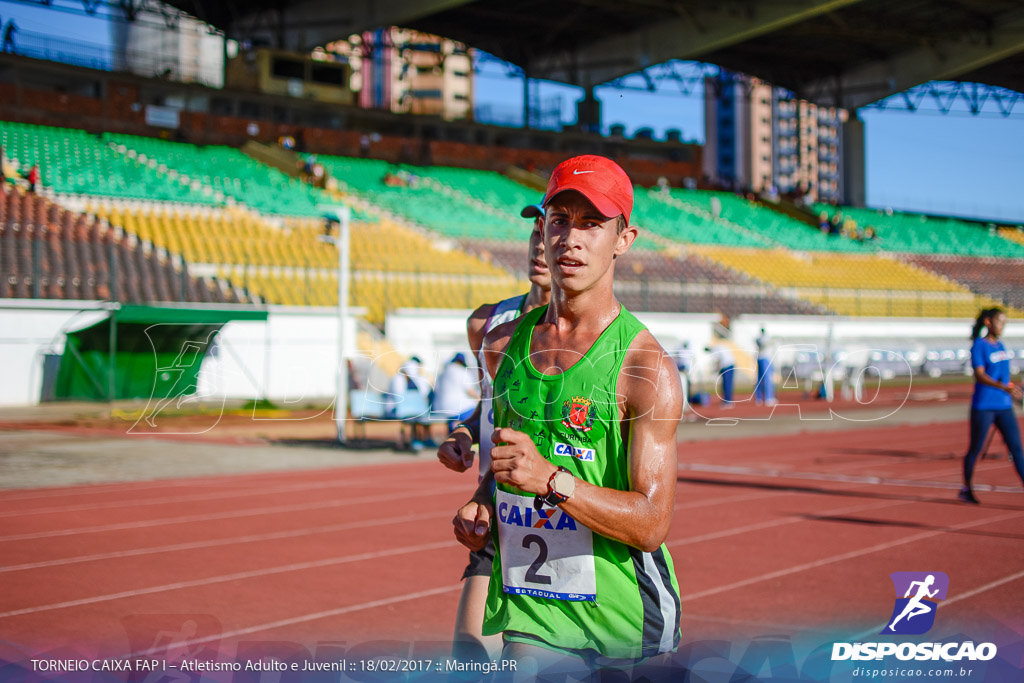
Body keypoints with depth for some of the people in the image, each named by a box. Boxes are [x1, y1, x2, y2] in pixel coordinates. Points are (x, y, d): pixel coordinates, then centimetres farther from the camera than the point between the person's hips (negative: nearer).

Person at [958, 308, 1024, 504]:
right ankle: (966, 489, 21)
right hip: (983, 406, -6)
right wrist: (1004, 387, -31)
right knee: (975, 449, 5)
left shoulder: (1000, 346, 11)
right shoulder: (979, 346, -10)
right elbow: (980, 375, -20)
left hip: (1004, 407, 6)